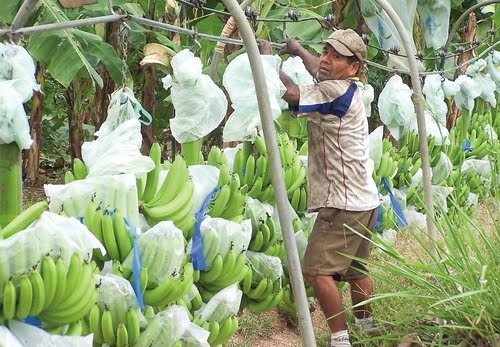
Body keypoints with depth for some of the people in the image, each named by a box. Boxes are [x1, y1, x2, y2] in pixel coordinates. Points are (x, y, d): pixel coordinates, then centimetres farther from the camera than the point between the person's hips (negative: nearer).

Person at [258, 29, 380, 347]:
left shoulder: (336, 91, -17)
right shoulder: (348, 89, 13)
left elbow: (289, 93, -21)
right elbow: (319, 69, 35)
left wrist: (268, 58, -7)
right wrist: (298, 50, 49)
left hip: (343, 204, -11)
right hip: (364, 201, 11)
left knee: (317, 271, -12)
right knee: (356, 271, 23)